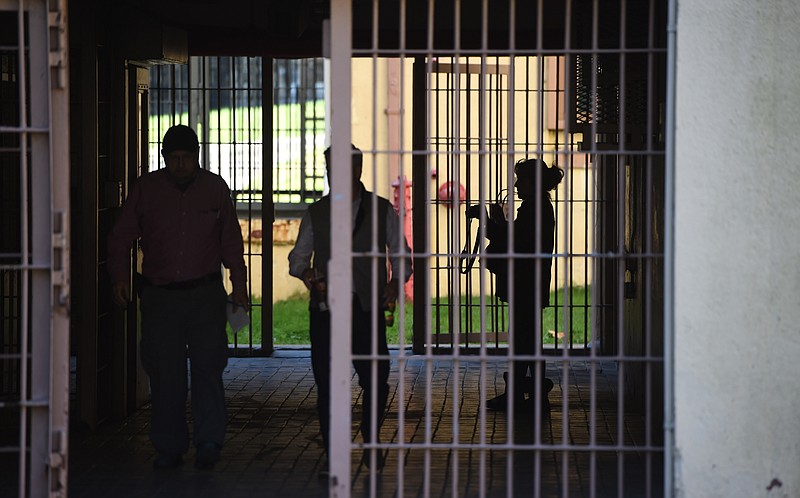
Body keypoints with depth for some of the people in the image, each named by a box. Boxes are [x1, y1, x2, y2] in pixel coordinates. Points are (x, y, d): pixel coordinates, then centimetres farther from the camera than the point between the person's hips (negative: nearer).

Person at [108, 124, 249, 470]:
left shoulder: (215, 188, 7)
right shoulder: (146, 189, 4)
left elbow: (231, 241, 15)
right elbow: (121, 237, 7)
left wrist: (239, 285, 10)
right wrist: (119, 276, -6)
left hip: (206, 294, 0)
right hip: (160, 295, 0)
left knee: (207, 367, -8)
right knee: (164, 373, 1)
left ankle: (209, 442, -6)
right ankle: (169, 448, 9)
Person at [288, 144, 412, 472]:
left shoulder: (382, 210, 7)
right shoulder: (316, 213, 10)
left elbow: (401, 255, 11)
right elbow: (297, 259, 13)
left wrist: (396, 281, -9)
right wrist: (309, 276, -10)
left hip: (367, 308, -1)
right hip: (326, 309, 1)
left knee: (376, 382, -6)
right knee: (327, 385, 0)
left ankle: (370, 439, 21)